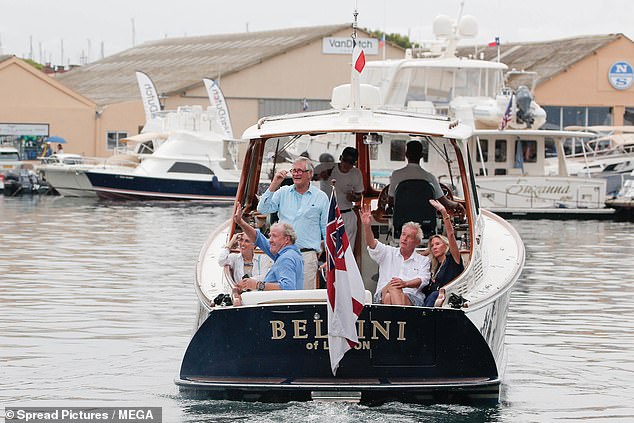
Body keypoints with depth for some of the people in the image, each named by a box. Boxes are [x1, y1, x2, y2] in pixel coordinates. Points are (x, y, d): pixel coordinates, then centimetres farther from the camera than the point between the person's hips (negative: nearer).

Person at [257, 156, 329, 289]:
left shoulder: (321, 197, 7)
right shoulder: (283, 193, 11)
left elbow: (327, 230, 9)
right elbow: (263, 209, 0)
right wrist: (274, 185, -6)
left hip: (307, 255, -2)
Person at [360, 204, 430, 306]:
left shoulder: (423, 261, 19)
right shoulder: (388, 252, 22)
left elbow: (422, 280, 0)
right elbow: (372, 244, 2)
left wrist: (406, 283, -23)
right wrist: (367, 226, -19)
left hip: (411, 296, -1)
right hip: (383, 296, 1)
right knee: (393, 286, -36)